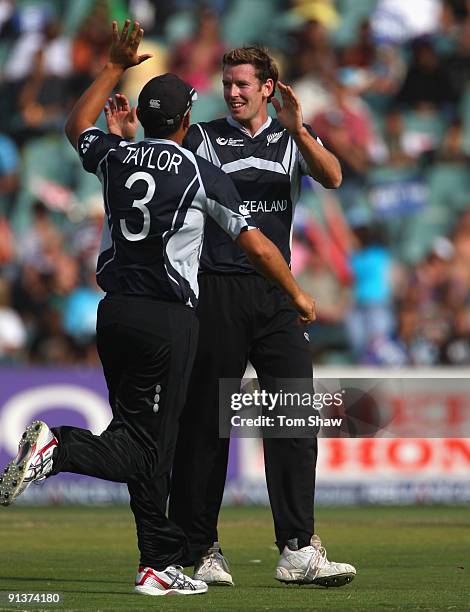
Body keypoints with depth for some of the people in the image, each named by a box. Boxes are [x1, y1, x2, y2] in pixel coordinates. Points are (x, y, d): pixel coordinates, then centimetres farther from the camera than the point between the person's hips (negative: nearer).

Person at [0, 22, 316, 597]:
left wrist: (115, 66, 36)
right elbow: (258, 247, -4)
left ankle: (160, 565, 10)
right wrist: (297, 295, 10)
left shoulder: (115, 157, 7)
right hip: (167, 320, -6)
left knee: (149, 447, 11)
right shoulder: (201, 172, -6)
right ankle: (57, 446, -32)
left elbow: (77, 126, 31)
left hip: (114, 312, 6)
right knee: (142, 450, -8)